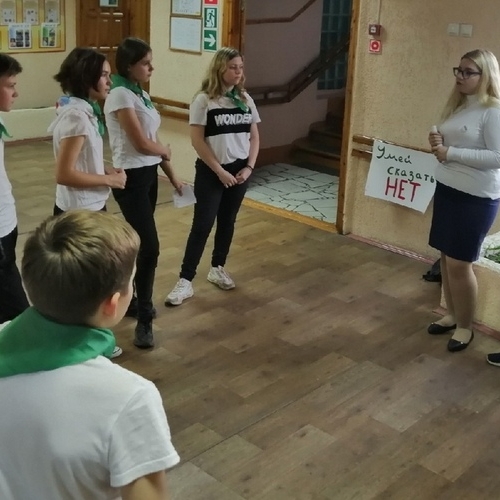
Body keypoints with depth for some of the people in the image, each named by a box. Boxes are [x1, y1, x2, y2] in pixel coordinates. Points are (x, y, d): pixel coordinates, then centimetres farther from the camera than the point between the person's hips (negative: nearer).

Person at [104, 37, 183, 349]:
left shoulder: (142, 94, 11)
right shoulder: (121, 95, -16)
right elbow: (142, 144, -19)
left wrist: (173, 175, 14)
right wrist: (166, 150, 1)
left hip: (149, 174, 9)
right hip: (131, 178, -9)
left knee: (138, 243, 16)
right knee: (150, 247, -9)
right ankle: (144, 320, 3)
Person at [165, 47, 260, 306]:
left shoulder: (245, 99, 5)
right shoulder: (203, 100, -10)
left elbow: (254, 137, 8)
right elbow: (197, 141, -14)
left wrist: (249, 167, -4)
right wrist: (220, 171, -15)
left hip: (239, 170, 5)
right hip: (210, 172, -5)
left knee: (227, 222, 14)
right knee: (202, 225, -6)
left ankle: (217, 269, 31)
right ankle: (185, 282, 0)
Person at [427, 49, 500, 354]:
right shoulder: (458, 105, 11)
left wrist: (451, 152, -21)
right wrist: (438, 143, -1)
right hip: (447, 189, 8)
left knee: (460, 263, -3)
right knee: (447, 257, 13)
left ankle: (465, 326, 15)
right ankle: (453, 315, 29)